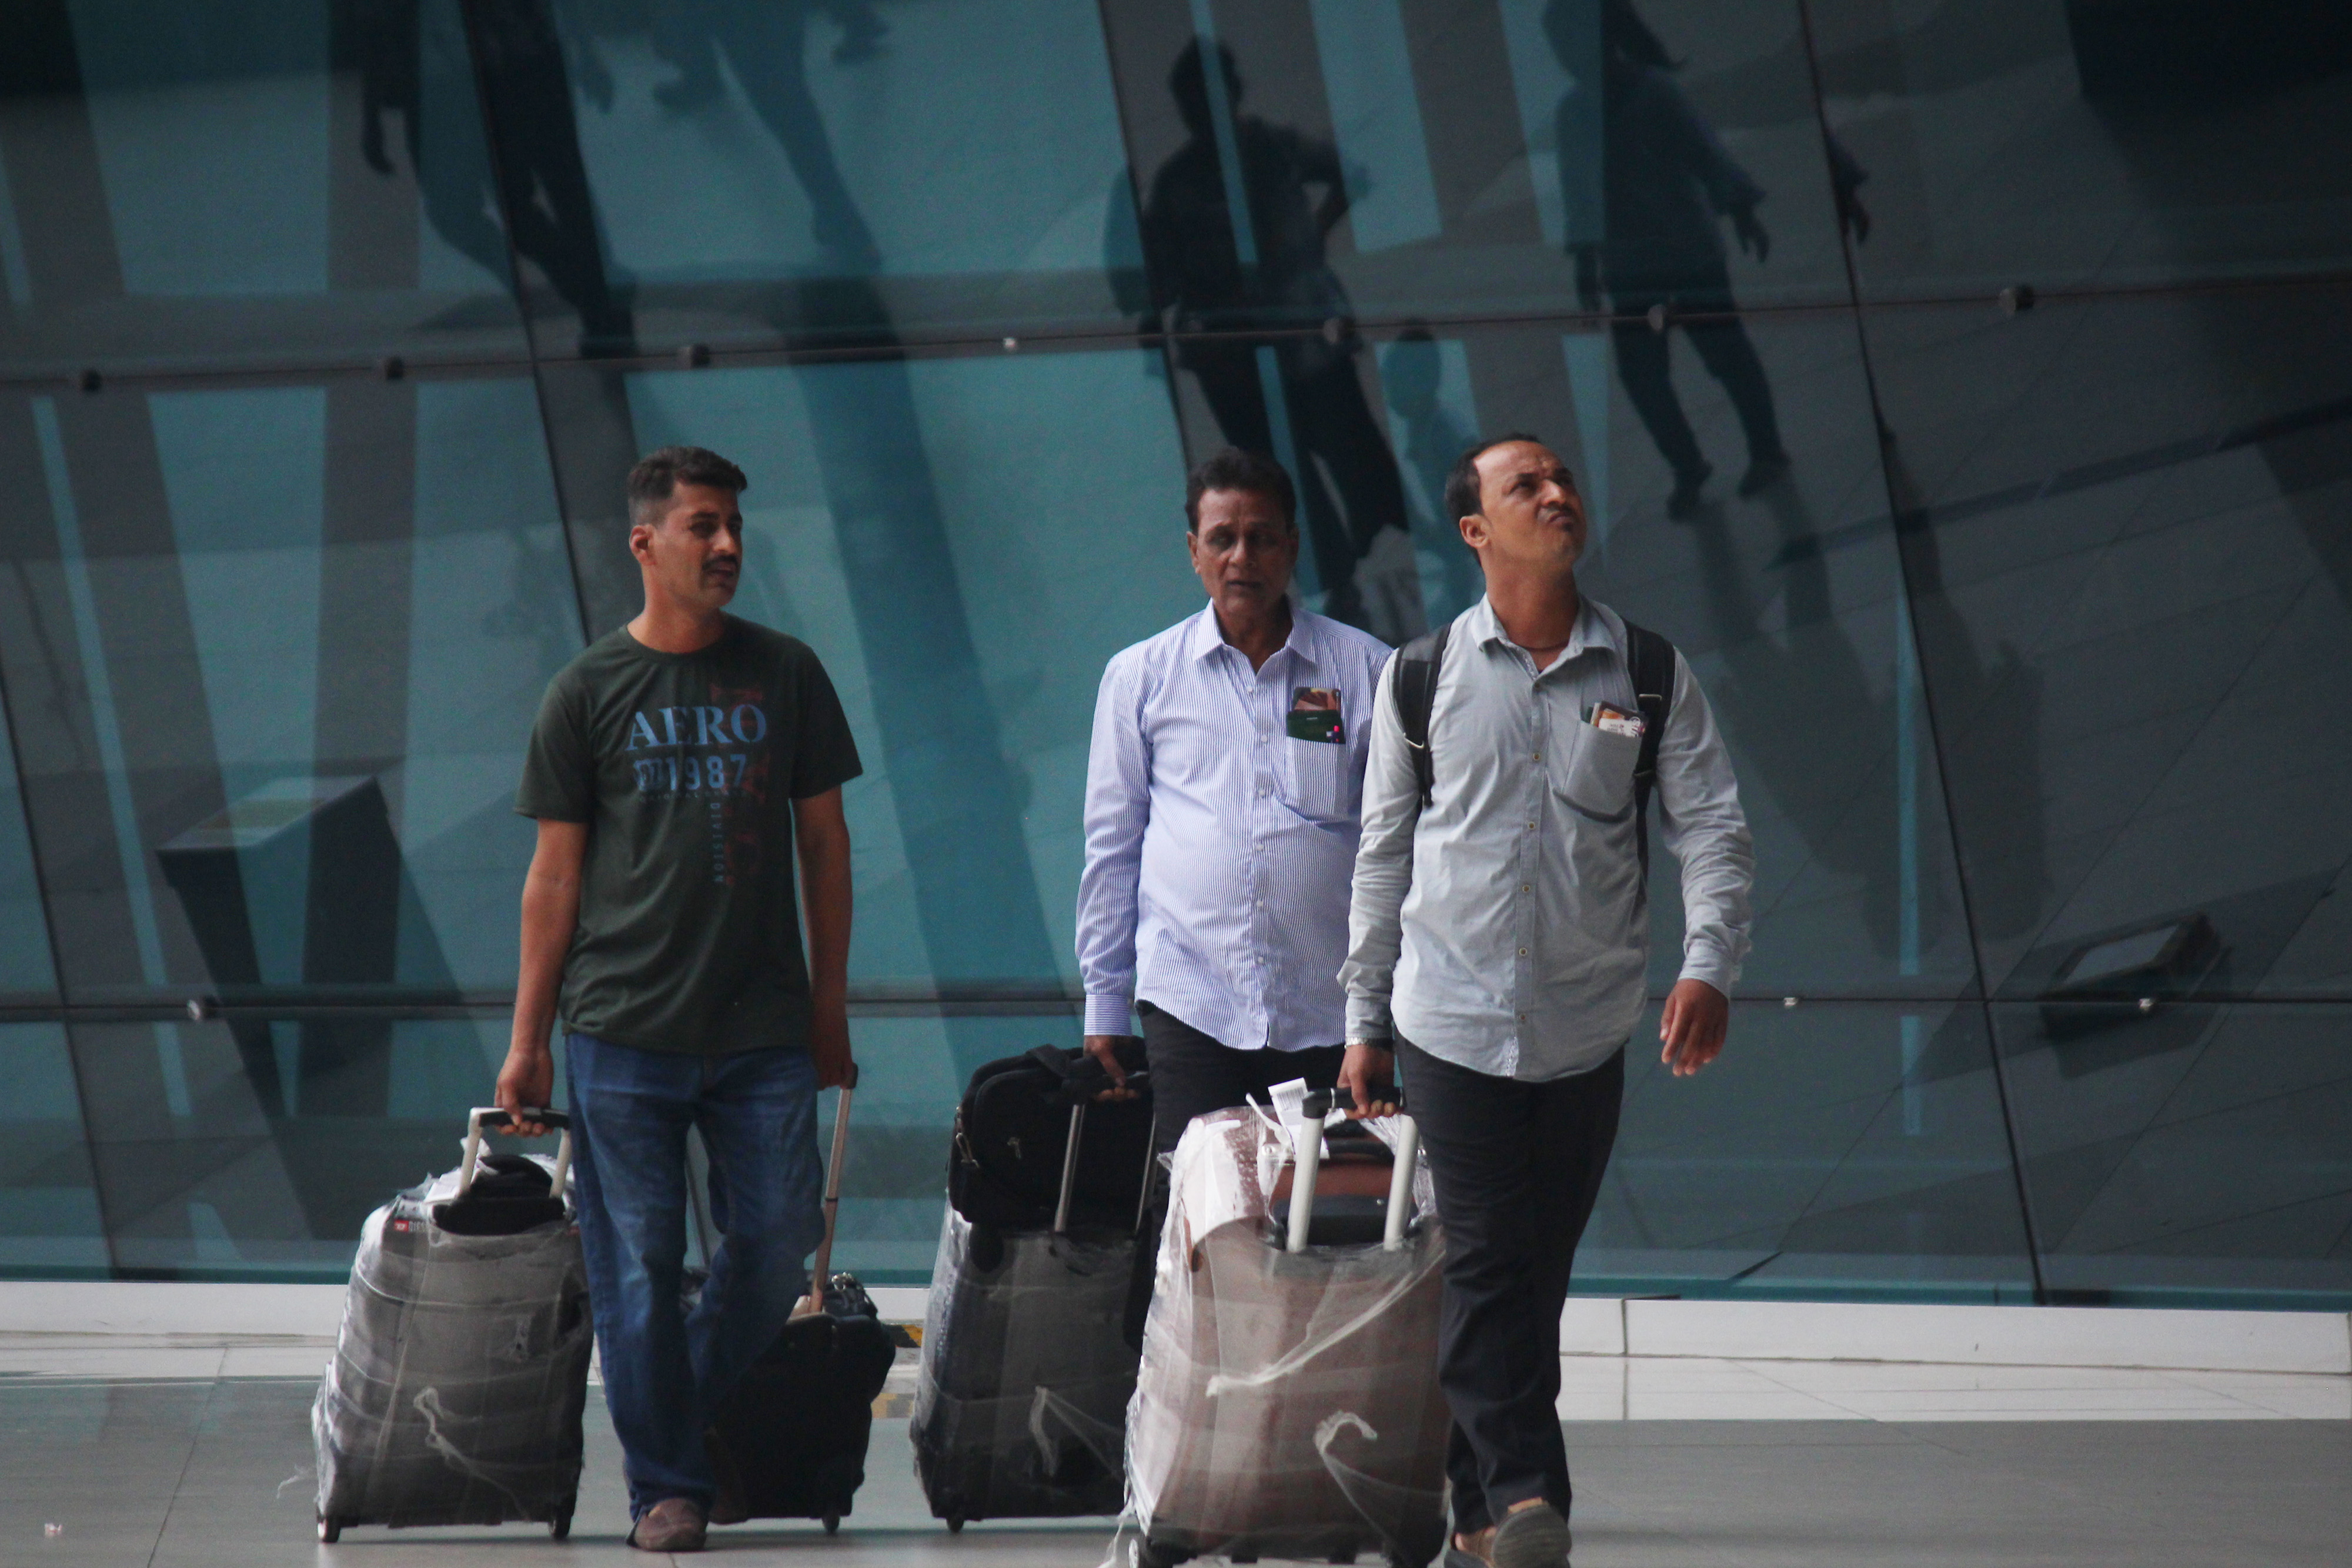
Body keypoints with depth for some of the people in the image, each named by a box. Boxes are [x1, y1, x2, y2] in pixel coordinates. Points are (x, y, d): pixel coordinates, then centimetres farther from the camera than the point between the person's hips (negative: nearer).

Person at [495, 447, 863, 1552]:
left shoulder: (785, 675, 9)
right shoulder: (589, 691, 4)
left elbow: (823, 838, 14)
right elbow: (557, 871, 6)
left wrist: (829, 1005, 11)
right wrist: (526, 1037, 3)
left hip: (764, 1026, 2)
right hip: (622, 1032, -2)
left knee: (777, 1242, 0)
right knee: (640, 1263, -1)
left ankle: (710, 1431, 23)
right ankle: (665, 1482, 9)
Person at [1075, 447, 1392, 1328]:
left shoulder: (1365, 672, 8)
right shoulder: (1141, 678, 12)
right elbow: (1112, 848, 15)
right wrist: (1102, 1009, 11)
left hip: (1329, 1013, 0)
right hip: (1189, 1000, 0)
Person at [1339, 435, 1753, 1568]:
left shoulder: (1647, 676, 4)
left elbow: (1713, 828, 0)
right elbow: (1383, 855, 10)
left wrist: (1707, 965, -17)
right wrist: (1365, 1023, 10)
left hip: (1589, 1026, 1)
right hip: (1455, 1017, -1)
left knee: (1538, 1271, 6)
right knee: (1488, 1264, -10)